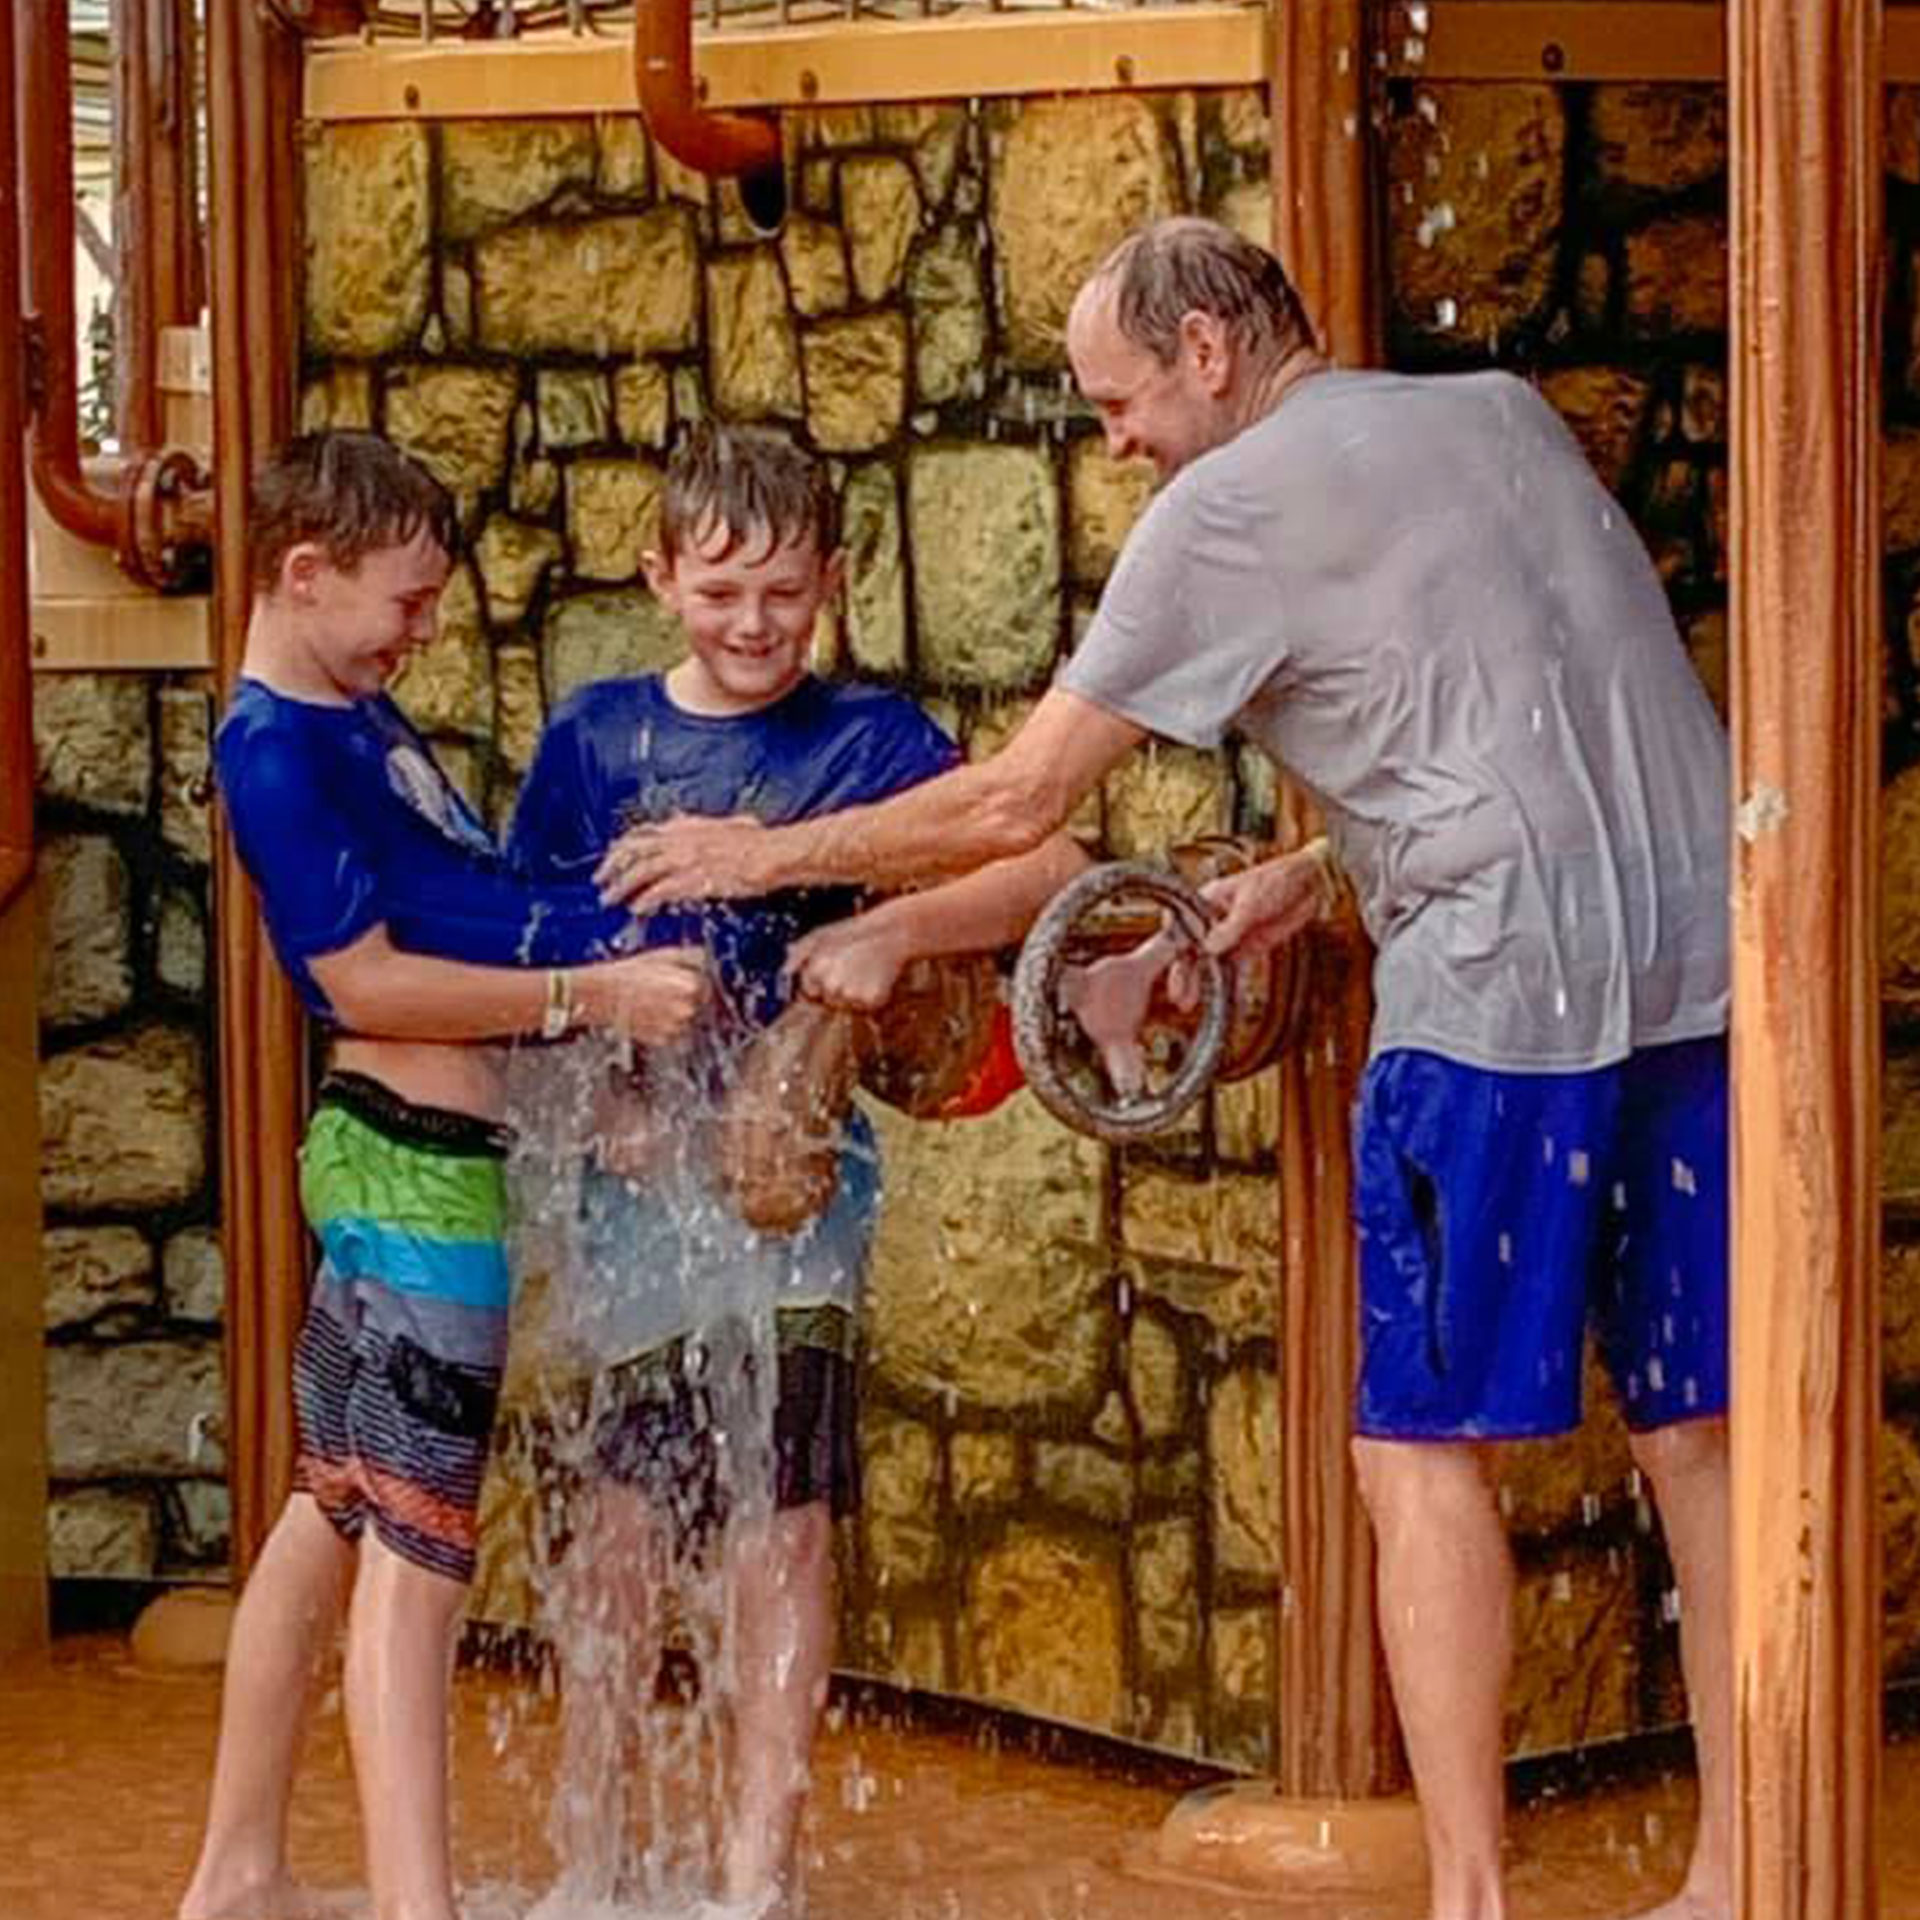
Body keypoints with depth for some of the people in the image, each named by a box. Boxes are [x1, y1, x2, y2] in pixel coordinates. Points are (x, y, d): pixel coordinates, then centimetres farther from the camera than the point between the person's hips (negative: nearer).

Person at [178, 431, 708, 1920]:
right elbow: (367, 980, -18)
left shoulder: (362, 715, 15)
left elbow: (463, 903, 23)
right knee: (416, 1545, -12)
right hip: (417, 1167, -10)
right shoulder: (274, 749, -15)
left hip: (413, 1159, 10)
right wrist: (591, 997, -18)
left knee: (335, 1513, 15)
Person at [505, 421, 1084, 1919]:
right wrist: (603, 1106, -7)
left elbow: (1050, 867, -13)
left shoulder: (870, 740, -2)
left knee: (784, 1520, -4)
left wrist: (895, 933, -28)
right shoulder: (596, 738, 4)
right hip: (641, 1176, 2)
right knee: (627, 1516, 7)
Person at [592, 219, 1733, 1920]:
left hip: (1508, 995, -7)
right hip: (1707, 965, 7)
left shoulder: (1235, 504, -4)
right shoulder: (1506, 416, 17)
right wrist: (1323, 874, 20)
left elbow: (1012, 804, -1)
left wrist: (771, 854, 12)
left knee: (1427, 1447, 1)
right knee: (1701, 1434, 9)